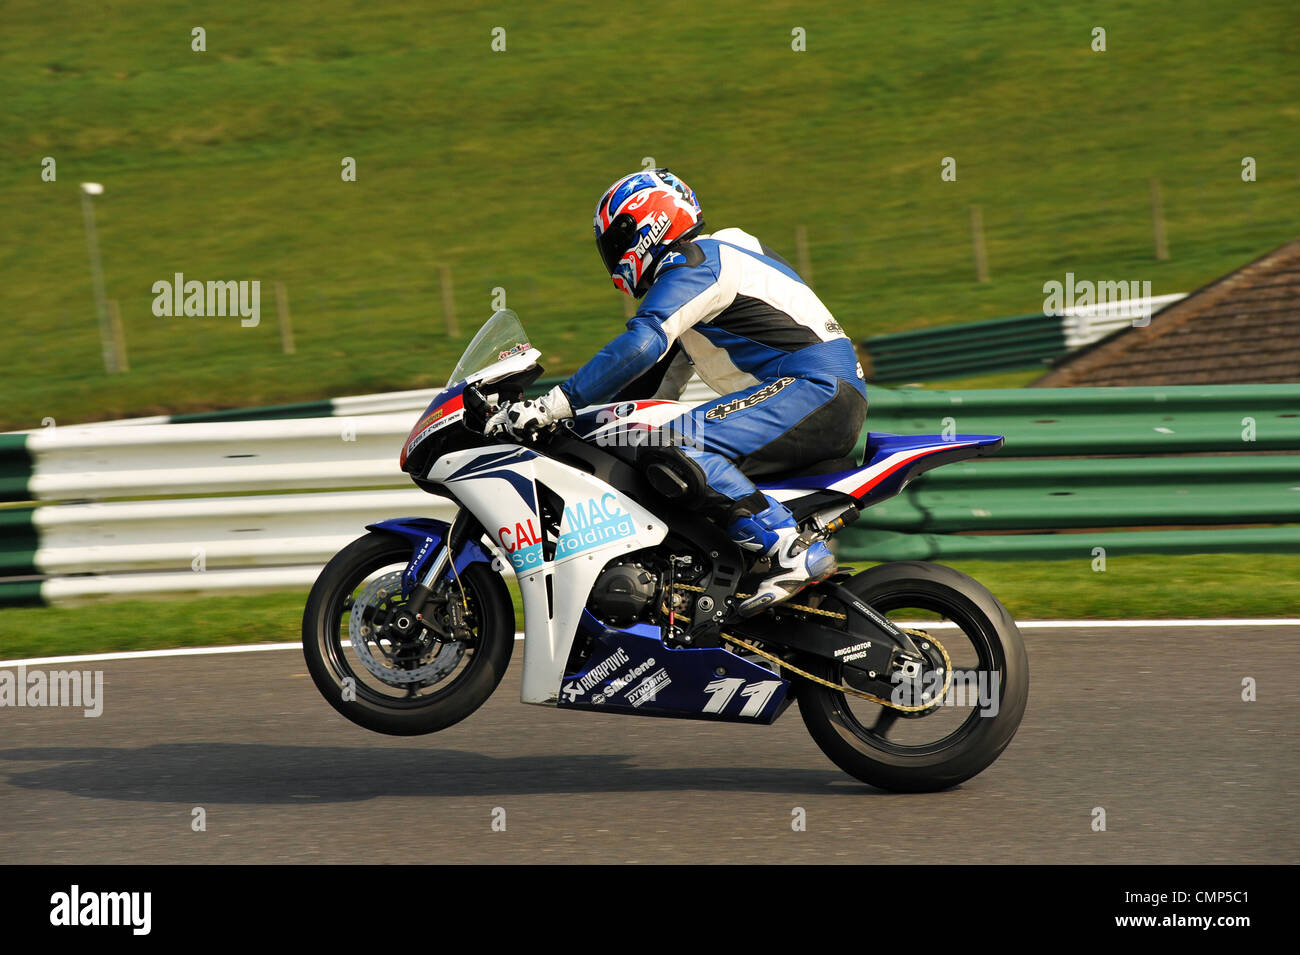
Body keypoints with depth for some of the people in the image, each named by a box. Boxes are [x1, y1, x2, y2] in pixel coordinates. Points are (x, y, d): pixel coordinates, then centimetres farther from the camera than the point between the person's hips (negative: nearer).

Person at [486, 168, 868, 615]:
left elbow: (641, 345, -22)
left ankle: (793, 552, -31)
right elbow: (673, 358, 35)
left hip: (818, 388, -11)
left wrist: (553, 404, -25)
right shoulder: (713, 258, 25)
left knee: (673, 449, -25)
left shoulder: (693, 263, -7)